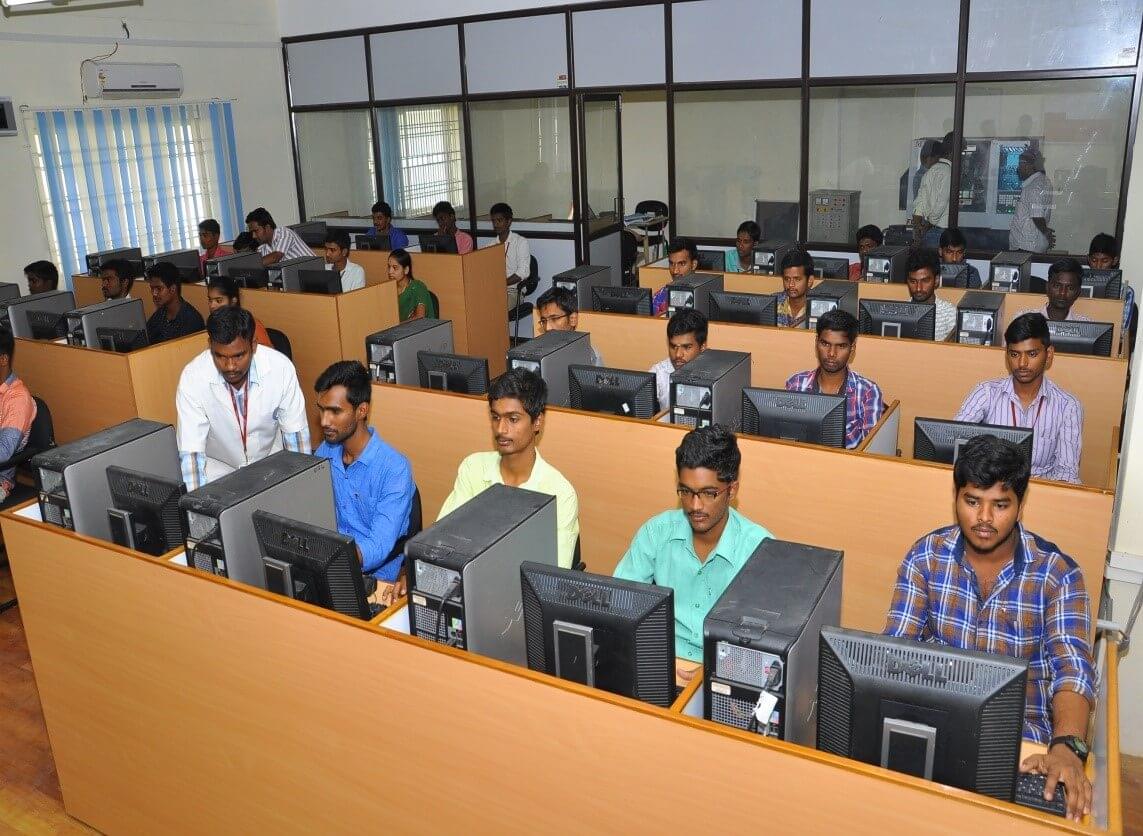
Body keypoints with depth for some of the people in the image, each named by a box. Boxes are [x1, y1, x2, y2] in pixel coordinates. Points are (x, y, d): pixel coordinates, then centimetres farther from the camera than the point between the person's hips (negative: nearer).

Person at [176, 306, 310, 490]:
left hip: (270, 462, 1)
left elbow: (295, 433, -11)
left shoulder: (281, 368, -22)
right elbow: (191, 451, -24)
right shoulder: (192, 378, -23)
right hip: (218, 469, 0)